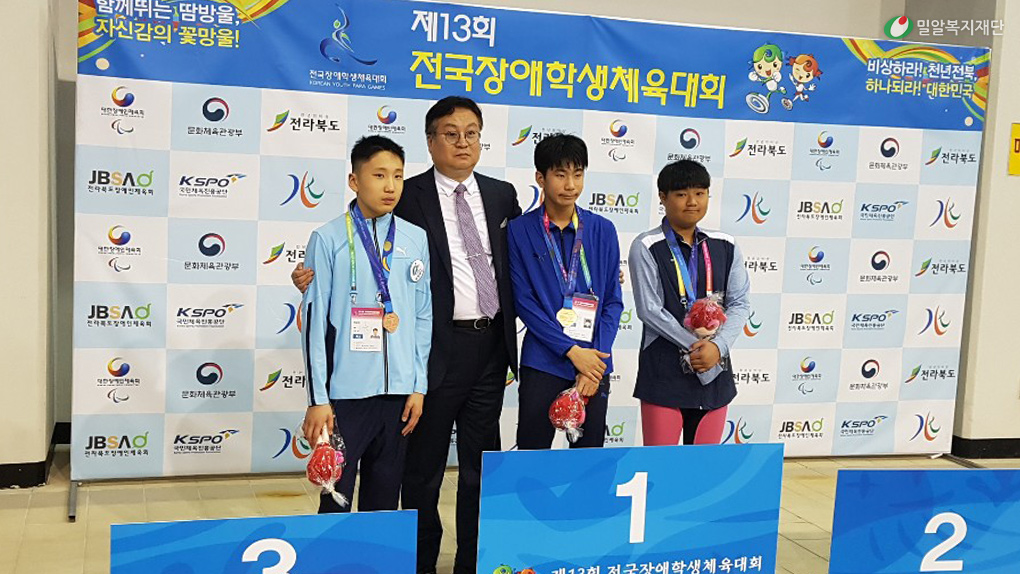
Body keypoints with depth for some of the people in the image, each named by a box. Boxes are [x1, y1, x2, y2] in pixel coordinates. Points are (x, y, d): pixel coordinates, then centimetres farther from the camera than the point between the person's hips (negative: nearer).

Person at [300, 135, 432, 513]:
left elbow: (423, 316, 10)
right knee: (336, 496, 4)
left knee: (385, 496, 12)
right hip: (345, 392, -3)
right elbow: (314, 320, -3)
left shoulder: (415, 239, 6)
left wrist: (419, 386, 7)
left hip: (399, 392, 3)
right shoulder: (329, 239, -3)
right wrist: (318, 399, -5)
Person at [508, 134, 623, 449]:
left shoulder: (602, 230, 5)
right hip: (542, 363, -2)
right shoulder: (520, 230, -2)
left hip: (594, 364, 2)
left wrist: (597, 358, -7)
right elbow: (524, 301, -6)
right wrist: (572, 351, -12)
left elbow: (613, 301, 5)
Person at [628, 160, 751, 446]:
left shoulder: (725, 247, 9)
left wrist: (718, 346, -14)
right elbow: (650, 310, -10)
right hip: (664, 373, -4)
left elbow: (739, 303, 3)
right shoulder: (646, 247, -4)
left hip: (715, 371, 4)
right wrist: (696, 347, -13)